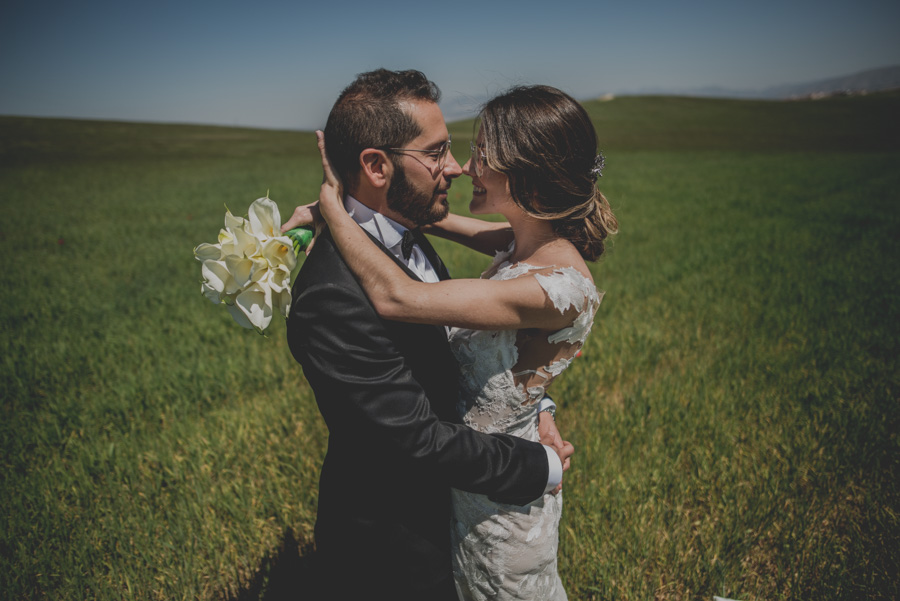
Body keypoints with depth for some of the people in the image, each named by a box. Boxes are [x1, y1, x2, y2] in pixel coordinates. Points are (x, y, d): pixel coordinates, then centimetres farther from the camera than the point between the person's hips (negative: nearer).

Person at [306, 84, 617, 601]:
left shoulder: (560, 289, -34)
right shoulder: (529, 240, -8)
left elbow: (397, 297, -36)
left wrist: (332, 203, -23)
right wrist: (361, 210, -4)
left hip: (501, 493, -7)